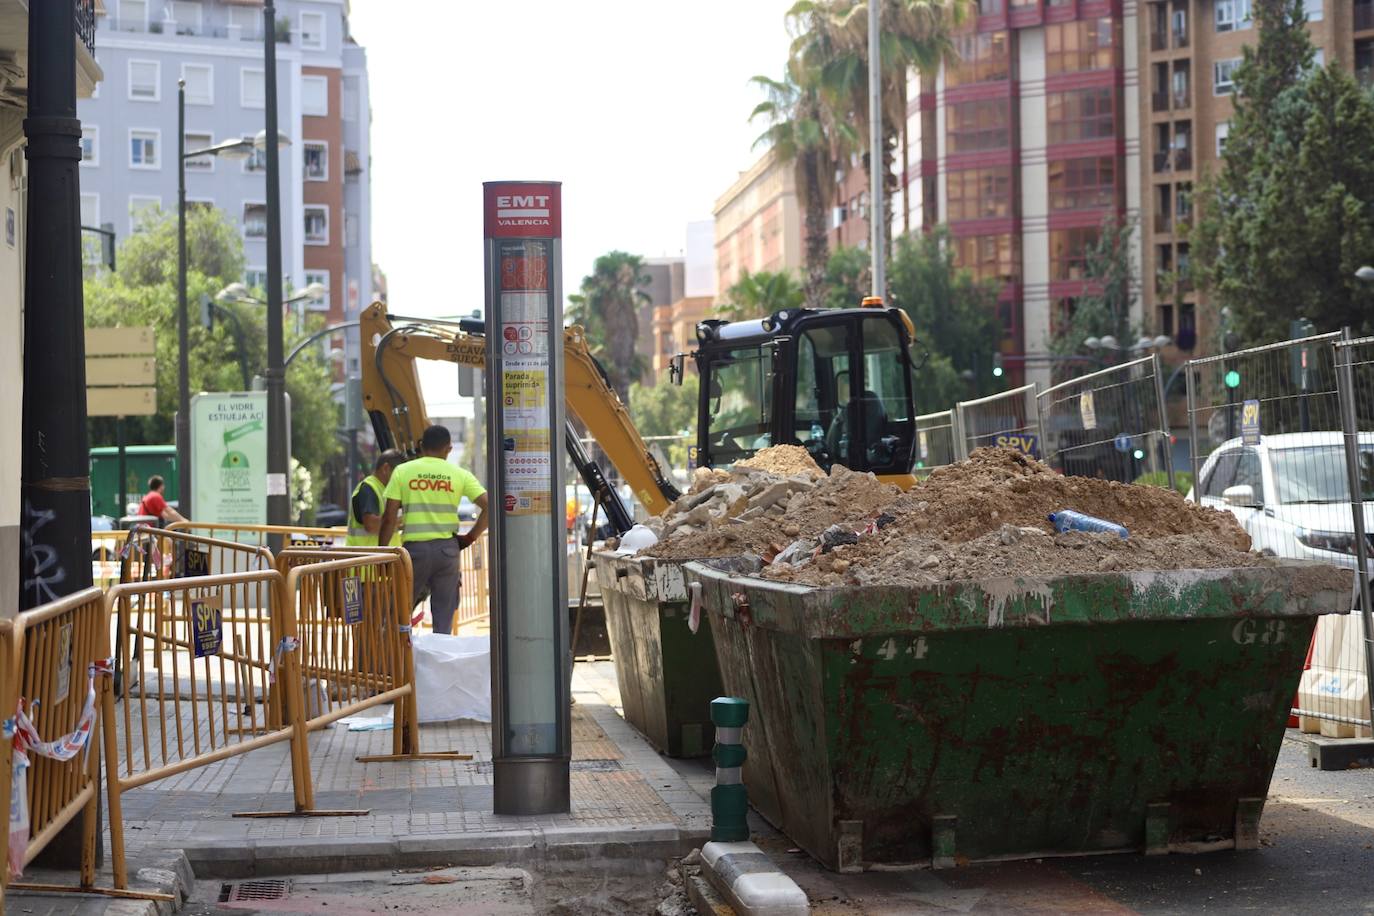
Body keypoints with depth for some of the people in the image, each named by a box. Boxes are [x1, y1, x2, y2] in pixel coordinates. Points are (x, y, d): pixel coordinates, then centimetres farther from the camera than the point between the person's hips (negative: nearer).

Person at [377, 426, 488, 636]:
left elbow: (389, 518, -2)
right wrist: (470, 537, 4)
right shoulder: (459, 475, 4)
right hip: (447, 548, 1)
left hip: (414, 548, -1)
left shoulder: (402, 471, 1)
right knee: (444, 618, 7)